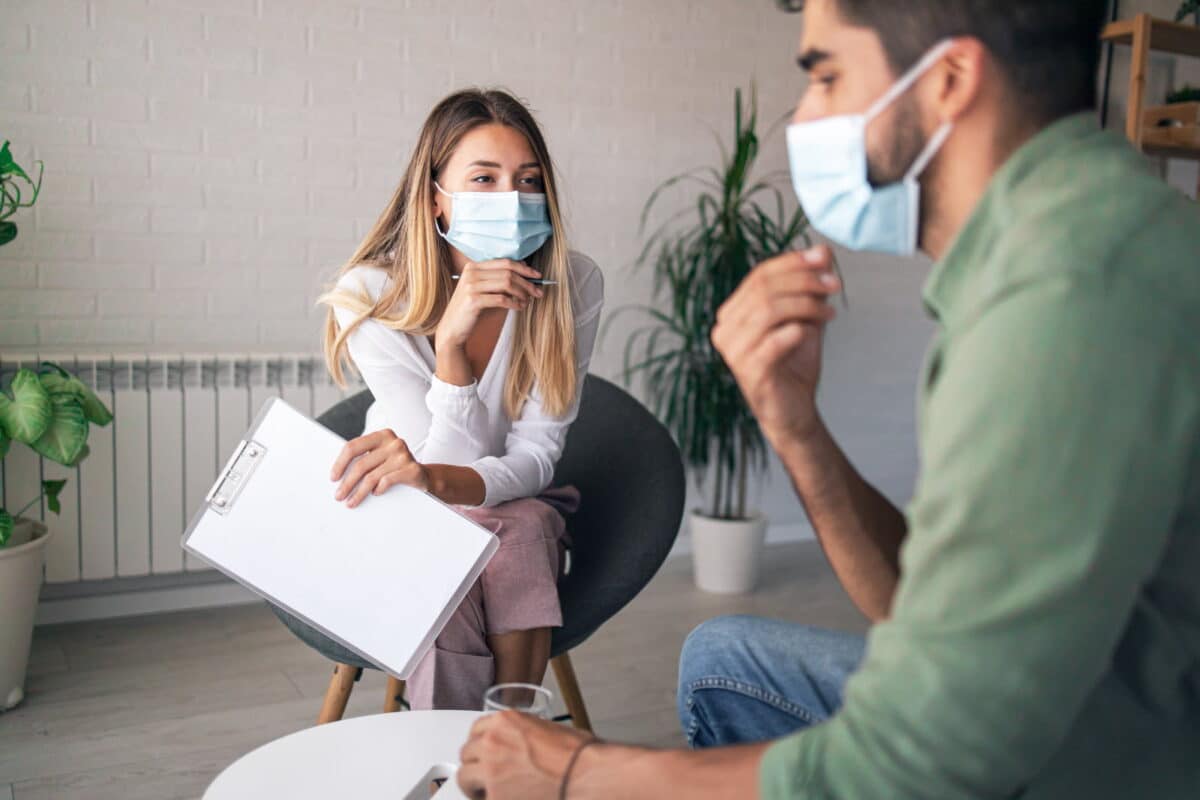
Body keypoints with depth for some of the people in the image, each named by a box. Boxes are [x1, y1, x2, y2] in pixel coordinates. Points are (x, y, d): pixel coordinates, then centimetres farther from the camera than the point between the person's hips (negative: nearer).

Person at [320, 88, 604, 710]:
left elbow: (534, 456, -18)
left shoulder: (573, 286, -16)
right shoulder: (370, 296, -19)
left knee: (519, 531, -31)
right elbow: (447, 463, -21)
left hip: (517, 511, 1)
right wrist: (451, 339, -38)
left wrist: (433, 478, -40)